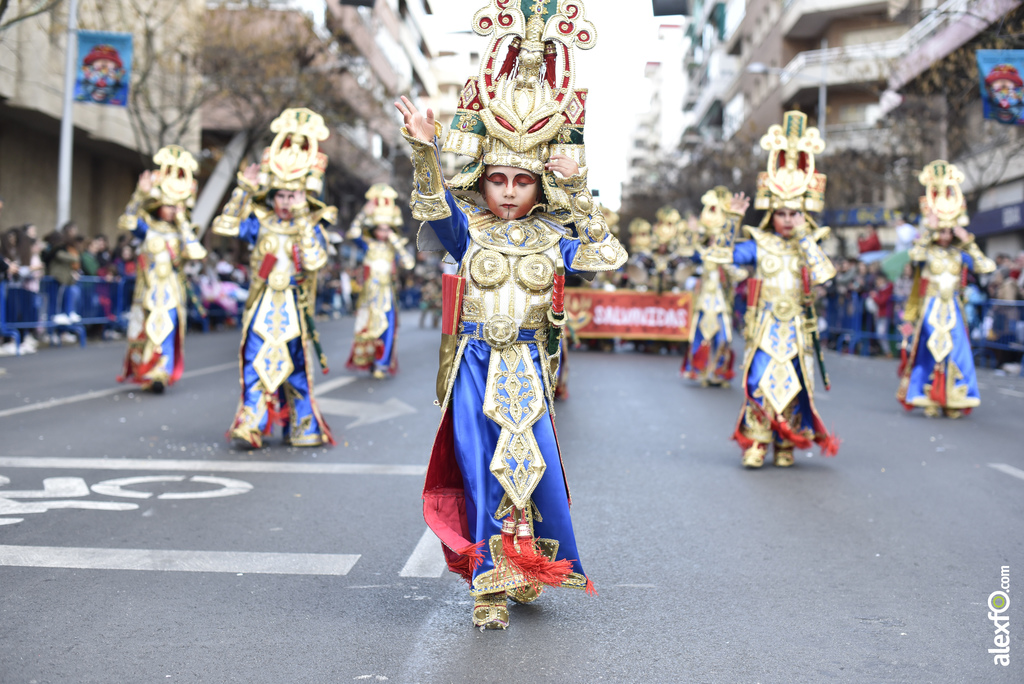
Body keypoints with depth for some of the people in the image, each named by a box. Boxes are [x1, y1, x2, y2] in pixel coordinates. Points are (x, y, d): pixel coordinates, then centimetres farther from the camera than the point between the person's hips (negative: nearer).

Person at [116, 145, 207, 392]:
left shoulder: (182, 230, 6)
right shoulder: (147, 227, 5)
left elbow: (196, 253, -13)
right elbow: (127, 222, -15)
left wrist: (182, 223, -9)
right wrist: (140, 193, -23)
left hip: (172, 291, 0)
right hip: (148, 288, 0)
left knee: (167, 331, -7)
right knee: (144, 332, 2)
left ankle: (160, 374, -1)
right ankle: (140, 370, 19)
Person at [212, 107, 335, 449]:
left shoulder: (310, 227, 0)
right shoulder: (261, 222, 6)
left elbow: (314, 260, -16)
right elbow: (226, 226, -5)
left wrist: (303, 222, -18)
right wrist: (244, 188, -7)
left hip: (293, 309, -1)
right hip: (262, 305, 1)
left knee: (295, 368, 6)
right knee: (256, 365, -5)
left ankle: (303, 428, 16)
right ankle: (250, 425, -5)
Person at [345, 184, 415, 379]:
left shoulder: (394, 245, 2)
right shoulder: (368, 244, 1)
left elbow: (409, 263, -13)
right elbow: (353, 234, -18)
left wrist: (396, 243, -15)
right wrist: (364, 213, -24)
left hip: (387, 294, -1)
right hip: (369, 294, 1)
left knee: (385, 328, -6)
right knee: (366, 327, 5)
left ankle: (383, 364, 3)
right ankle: (366, 360, 19)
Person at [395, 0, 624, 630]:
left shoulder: (552, 236, 6)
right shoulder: (468, 227, 1)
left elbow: (611, 256, 0)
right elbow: (433, 206, -18)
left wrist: (579, 196, -5)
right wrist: (425, 152, -34)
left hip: (527, 365, 2)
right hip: (476, 363, -2)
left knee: (533, 464, 3)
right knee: (482, 469, -1)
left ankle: (526, 567, 26)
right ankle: (488, 585, 7)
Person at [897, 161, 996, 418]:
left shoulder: (960, 255, 6)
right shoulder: (927, 252, -2)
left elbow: (985, 267, -8)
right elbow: (915, 254, -26)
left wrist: (968, 242, -8)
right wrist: (928, 230, -23)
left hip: (952, 310, 3)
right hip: (930, 310, -2)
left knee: (955, 352, 0)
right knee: (929, 352, -2)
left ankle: (953, 401, 7)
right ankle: (931, 401, 5)